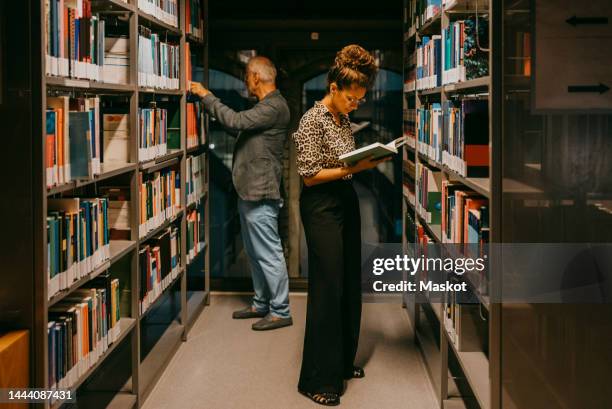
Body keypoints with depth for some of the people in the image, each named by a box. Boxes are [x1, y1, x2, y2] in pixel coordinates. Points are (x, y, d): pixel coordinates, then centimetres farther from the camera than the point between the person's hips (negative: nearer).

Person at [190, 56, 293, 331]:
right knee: (255, 253, 17)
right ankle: (261, 304, 27)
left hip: (261, 194, -11)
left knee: (269, 254, -6)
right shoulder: (266, 106, 17)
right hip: (249, 192, 11)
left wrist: (206, 96, -14)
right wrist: (208, 100, 16)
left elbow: (236, 121, -24)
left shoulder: (274, 106, -16)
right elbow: (240, 126, 19)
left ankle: (280, 312, 0)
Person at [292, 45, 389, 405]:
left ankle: (343, 361, 27)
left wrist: (368, 161, 4)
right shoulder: (313, 121, -15)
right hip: (322, 205, -9)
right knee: (328, 288, -7)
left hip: (347, 201, 9)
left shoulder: (344, 119, 10)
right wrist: (353, 169, -22)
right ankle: (318, 379, 1)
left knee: (350, 285, 13)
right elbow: (309, 175, -18)